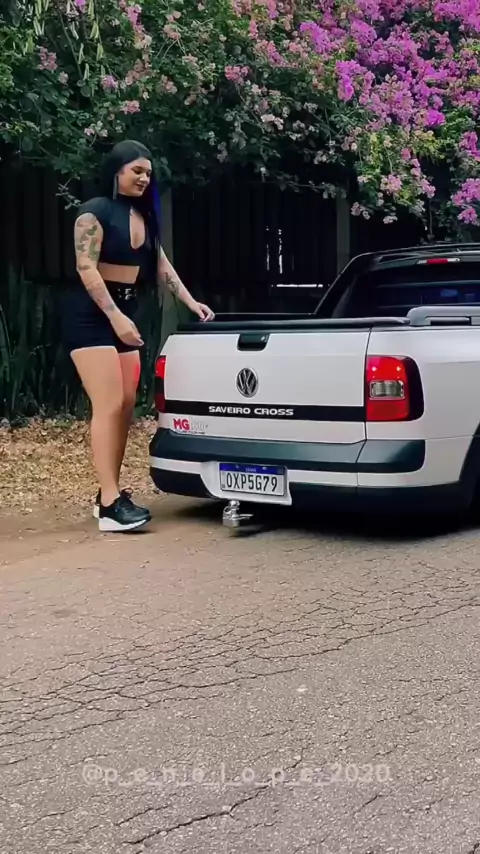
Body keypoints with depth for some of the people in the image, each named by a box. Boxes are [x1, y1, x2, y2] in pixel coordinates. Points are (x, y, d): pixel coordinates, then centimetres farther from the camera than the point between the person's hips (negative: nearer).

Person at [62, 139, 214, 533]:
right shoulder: (95, 211, -8)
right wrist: (115, 317, -24)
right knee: (109, 406, -15)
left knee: (126, 406, 5)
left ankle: (110, 493, 13)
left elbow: (162, 266, 18)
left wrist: (192, 302, 8)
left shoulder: (144, 217, 16)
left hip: (124, 313, 8)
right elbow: (86, 269, -16)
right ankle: (110, 505, -16)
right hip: (91, 315, -8)